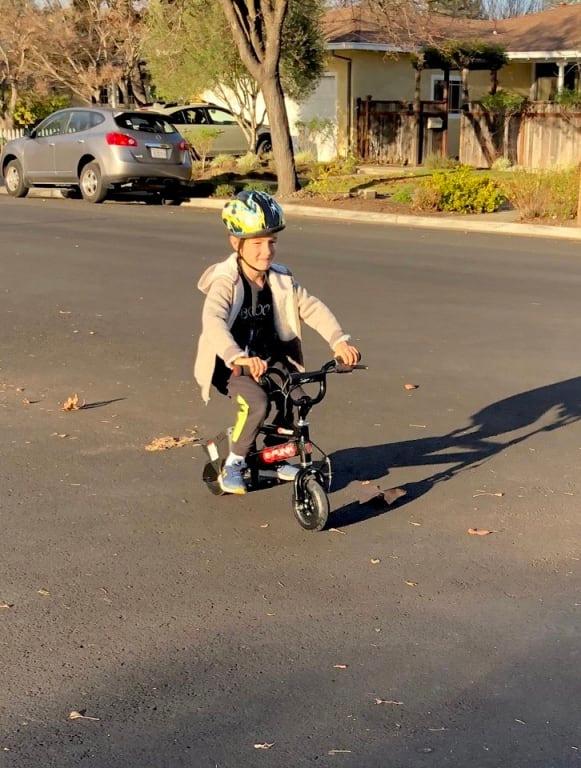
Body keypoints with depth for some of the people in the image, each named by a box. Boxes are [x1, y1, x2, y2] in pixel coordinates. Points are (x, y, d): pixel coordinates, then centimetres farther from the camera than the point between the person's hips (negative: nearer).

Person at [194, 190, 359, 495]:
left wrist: (339, 340, -24)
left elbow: (312, 308, -6)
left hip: (270, 358, 6)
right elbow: (213, 321, -37)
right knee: (257, 404, -30)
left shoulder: (281, 280, -2)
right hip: (231, 364, -6)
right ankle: (233, 464, -7)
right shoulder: (225, 282, -20)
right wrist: (237, 357, -55)